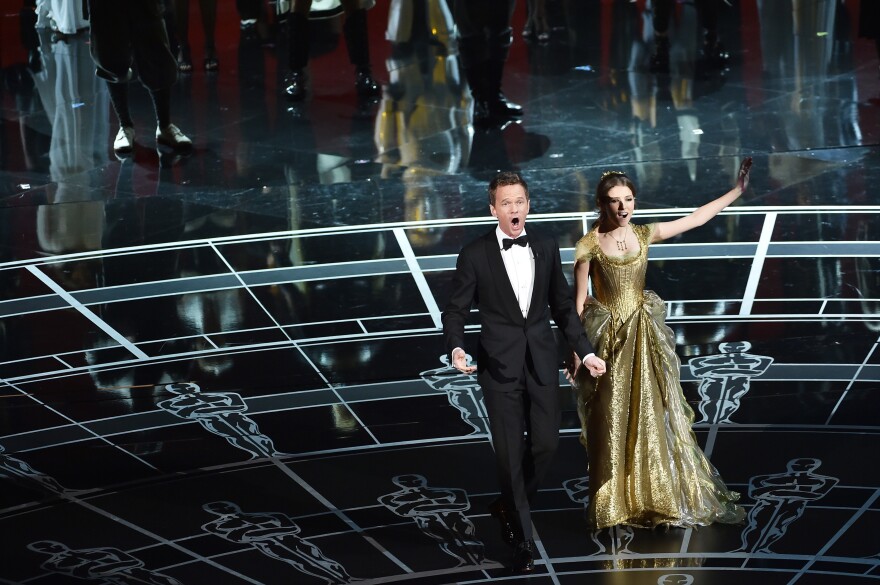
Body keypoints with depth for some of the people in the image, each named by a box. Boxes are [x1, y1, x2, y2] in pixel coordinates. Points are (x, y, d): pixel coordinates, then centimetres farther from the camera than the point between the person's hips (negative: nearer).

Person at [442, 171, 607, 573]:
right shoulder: (475, 255, -5)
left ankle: (509, 505, 32)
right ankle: (522, 538, 15)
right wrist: (456, 348, -23)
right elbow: (455, 311, -4)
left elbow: (562, 306, 11)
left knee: (545, 442, 4)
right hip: (500, 365, -3)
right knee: (509, 451, 0)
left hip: (541, 362, 3)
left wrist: (585, 352, 6)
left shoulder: (546, 248, 5)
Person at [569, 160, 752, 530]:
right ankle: (615, 503, 16)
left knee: (654, 417, 7)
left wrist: (737, 190, 9)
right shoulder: (590, 245, -9)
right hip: (609, 340, -4)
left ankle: (660, 495, 18)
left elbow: (696, 219, 10)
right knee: (612, 424, 4)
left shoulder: (644, 235, 3)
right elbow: (579, 301, -7)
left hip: (645, 337, 4)